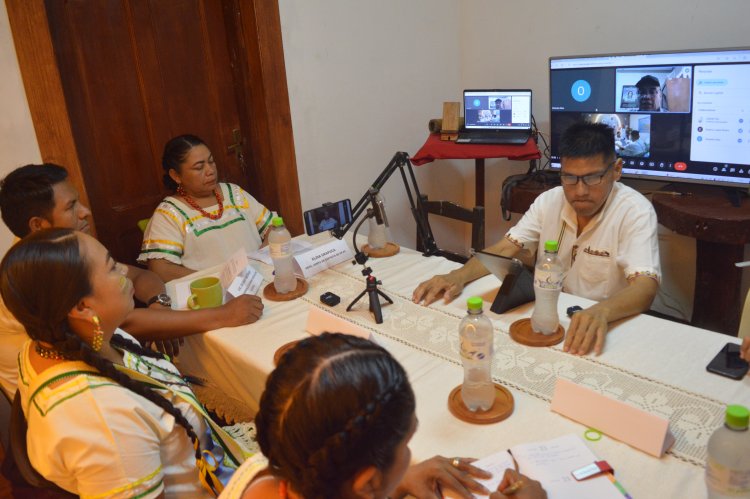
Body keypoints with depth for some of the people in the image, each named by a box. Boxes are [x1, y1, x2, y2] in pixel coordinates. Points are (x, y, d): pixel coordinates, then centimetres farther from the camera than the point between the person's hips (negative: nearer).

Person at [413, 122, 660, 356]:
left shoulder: (635, 211, -14)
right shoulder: (549, 200, 0)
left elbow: (645, 287, -24)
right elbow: (505, 248, 0)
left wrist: (601, 311, -46)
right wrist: (458, 275, -19)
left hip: (608, 325, -2)